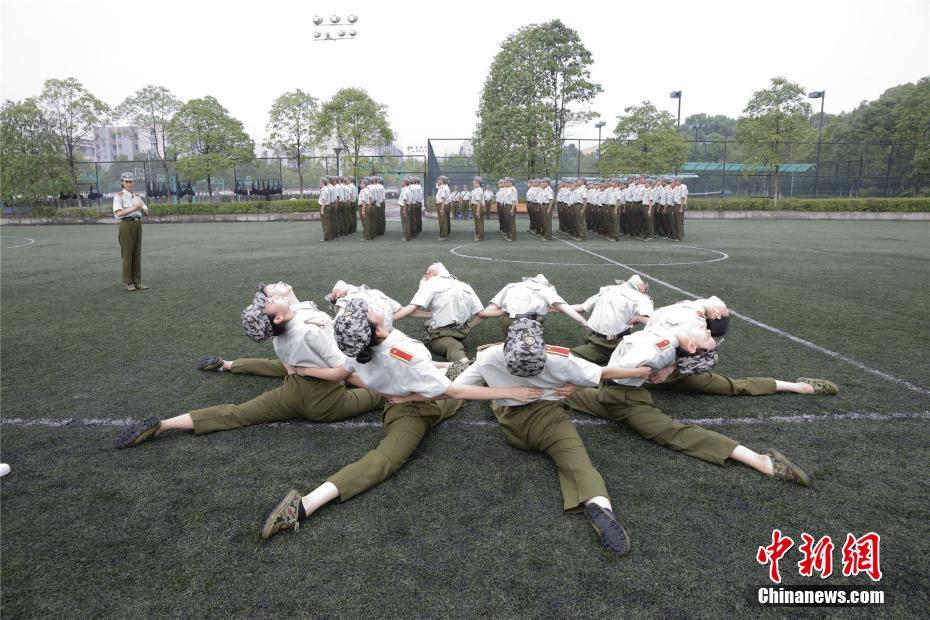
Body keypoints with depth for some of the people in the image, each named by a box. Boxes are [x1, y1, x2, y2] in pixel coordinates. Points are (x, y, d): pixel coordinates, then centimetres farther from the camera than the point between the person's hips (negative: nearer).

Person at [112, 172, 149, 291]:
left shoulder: (137, 196, 17)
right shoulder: (118, 196, -4)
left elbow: (146, 213, 12)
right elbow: (118, 213, -15)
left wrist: (142, 207, -11)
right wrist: (134, 208, -21)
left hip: (137, 225, 6)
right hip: (126, 225, -6)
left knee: (137, 253, 5)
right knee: (127, 254, -4)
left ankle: (137, 282, 8)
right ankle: (128, 283, 2)